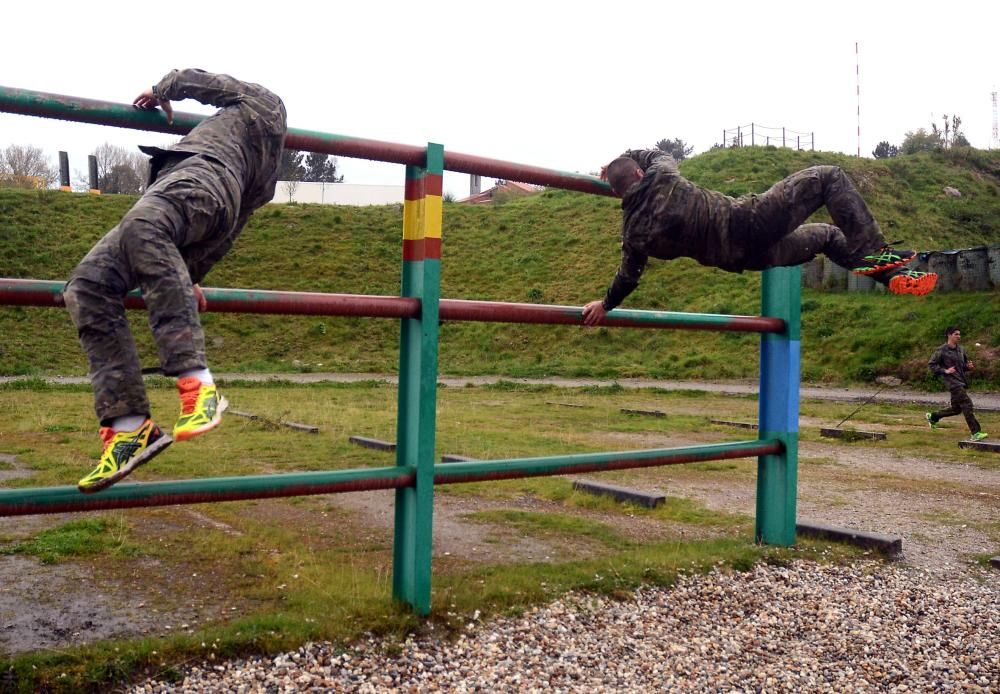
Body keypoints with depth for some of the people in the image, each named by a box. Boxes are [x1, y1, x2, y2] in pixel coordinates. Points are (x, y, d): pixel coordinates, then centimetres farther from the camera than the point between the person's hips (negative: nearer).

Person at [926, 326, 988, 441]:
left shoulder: (961, 350, 13)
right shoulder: (941, 350, -7)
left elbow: (964, 366, 23)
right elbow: (930, 365, -5)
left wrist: (969, 366, 0)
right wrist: (945, 371, -16)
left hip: (962, 382, 8)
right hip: (953, 383, -8)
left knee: (956, 409, 14)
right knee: (967, 405, -16)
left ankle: (932, 417, 34)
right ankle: (975, 433, -15)